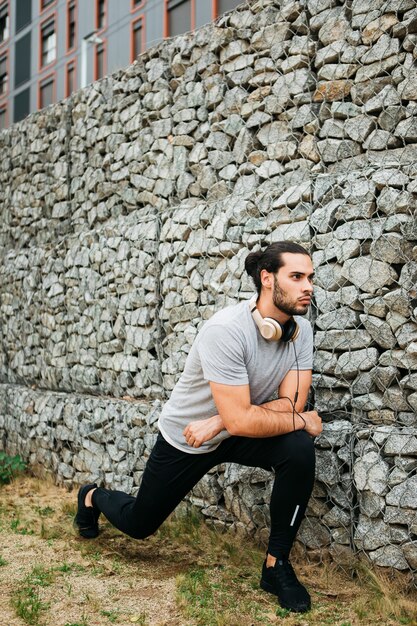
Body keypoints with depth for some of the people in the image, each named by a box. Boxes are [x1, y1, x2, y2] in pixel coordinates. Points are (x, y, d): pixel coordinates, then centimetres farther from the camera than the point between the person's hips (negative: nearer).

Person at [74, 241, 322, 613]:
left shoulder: (301, 331, -14)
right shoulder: (226, 330, -34)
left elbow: (291, 403, -19)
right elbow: (241, 420, -37)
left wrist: (219, 423, -26)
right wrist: (301, 420, -24)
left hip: (236, 431, 4)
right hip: (185, 437, -4)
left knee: (299, 450, -27)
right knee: (137, 524, 12)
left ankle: (277, 565, -10)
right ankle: (93, 498, 50)